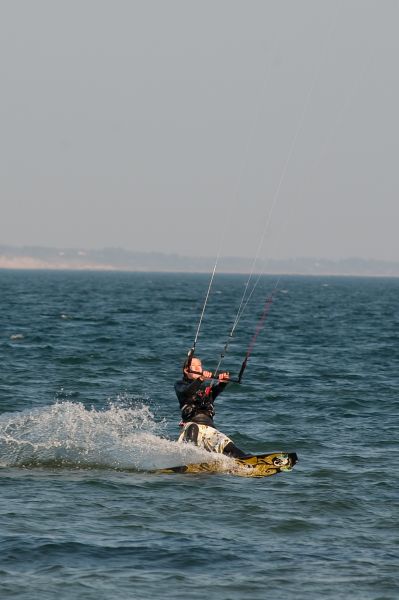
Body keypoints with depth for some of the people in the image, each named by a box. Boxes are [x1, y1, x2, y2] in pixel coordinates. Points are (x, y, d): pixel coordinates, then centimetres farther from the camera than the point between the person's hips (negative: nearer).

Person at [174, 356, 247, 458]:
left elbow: (218, 389, 5)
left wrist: (223, 382, -20)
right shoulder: (180, 385, 20)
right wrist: (201, 379, -25)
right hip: (191, 424, -4)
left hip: (209, 428, 4)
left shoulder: (207, 388, 30)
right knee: (193, 428, -39)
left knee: (228, 446, -19)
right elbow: (186, 392, -6)